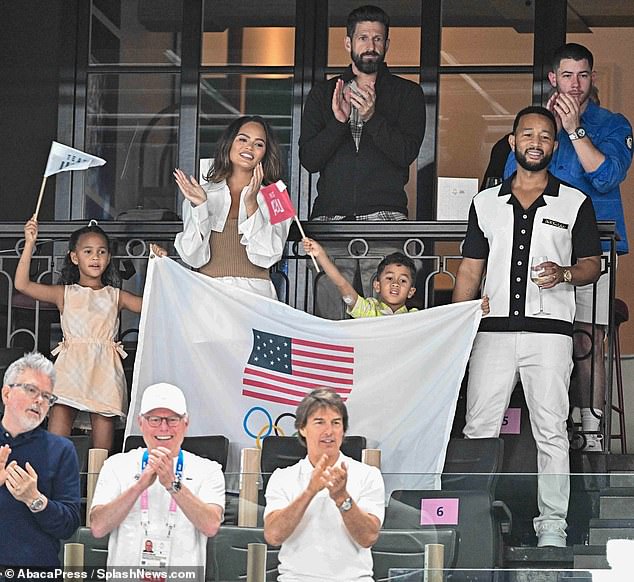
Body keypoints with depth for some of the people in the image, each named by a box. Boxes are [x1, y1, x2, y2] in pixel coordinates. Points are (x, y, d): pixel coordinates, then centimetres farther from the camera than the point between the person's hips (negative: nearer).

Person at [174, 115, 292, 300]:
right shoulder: (204, 194, 13)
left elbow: (267, 257, -2)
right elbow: (195, 258, 3)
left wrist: (251, 203, -9)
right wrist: (199, 207, -6)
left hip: (256, 293, -1)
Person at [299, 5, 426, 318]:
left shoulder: (407, 94, 13)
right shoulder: (323, 94, 19)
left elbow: (406, 153, -1)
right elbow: (308, 159, 8)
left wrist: (372, 117, -14)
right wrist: (338, 121, -7)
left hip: (385, 219, -2)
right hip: (329, 217, 2)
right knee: (328, 319, -7)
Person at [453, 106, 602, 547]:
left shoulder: (575, 203, 7)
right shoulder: (486, 203, 14)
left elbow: (592, 265, 9)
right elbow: (470, 269, 14)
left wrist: (564, 274, -13)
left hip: (549, 332, -2)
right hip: (493, 329, 2)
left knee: (551, 431, -2)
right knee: (479, 428, 0)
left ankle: (552, 524, 3)